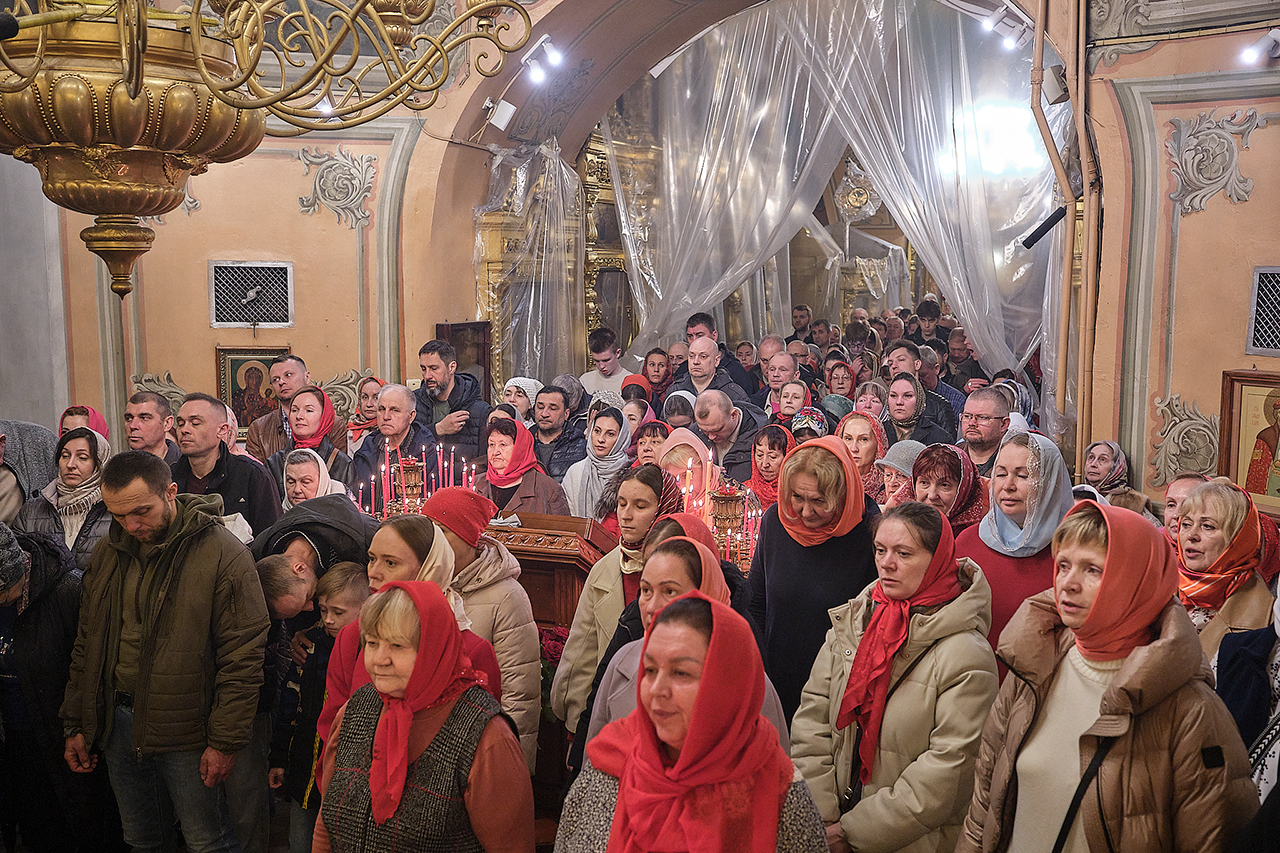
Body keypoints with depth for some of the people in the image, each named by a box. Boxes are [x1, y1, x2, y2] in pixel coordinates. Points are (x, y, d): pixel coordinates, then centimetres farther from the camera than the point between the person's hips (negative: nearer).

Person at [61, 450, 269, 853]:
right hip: (117, 723, 6)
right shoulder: (108, 552, 5)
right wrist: (76, 724, 12)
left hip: (185, 729, -5)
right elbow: (87, 646, 14)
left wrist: (225, 741, -15)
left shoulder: (223, 553, -15)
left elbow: (243, 657, -15)